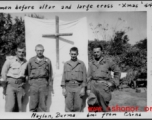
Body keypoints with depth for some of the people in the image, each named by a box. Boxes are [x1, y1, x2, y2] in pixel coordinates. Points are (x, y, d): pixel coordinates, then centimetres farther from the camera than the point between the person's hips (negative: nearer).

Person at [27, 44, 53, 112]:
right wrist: (28, 84, 5)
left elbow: (50, 74, 10)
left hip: (44, 83, 0)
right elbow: (28, 73, 10)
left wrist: (51, 87, 7)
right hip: (34, 83, 0)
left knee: (43, 104, 1)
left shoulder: (47, 61, 9)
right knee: (33, 104, -2)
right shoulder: (31, 60, 10)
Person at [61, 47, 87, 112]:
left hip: (78, 86, -1)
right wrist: (63, 88, 2)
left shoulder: (81, 64, 5)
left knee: (78, 106, 0)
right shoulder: (66, 64, 11)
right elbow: (63, 76, 10)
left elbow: (84, 76, 3)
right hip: (68, 86, 2)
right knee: (68, 106, -2)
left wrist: (83, 88, -3)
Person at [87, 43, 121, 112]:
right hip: (94, 85, 3)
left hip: (104, 84, -3)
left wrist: (113, 82, 0)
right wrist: (88, 88, 7)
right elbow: (89, 77, 15)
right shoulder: (91, 63, 15)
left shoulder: (108, 61, 4)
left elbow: (117, 72, 9)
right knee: (92, 105, -7)